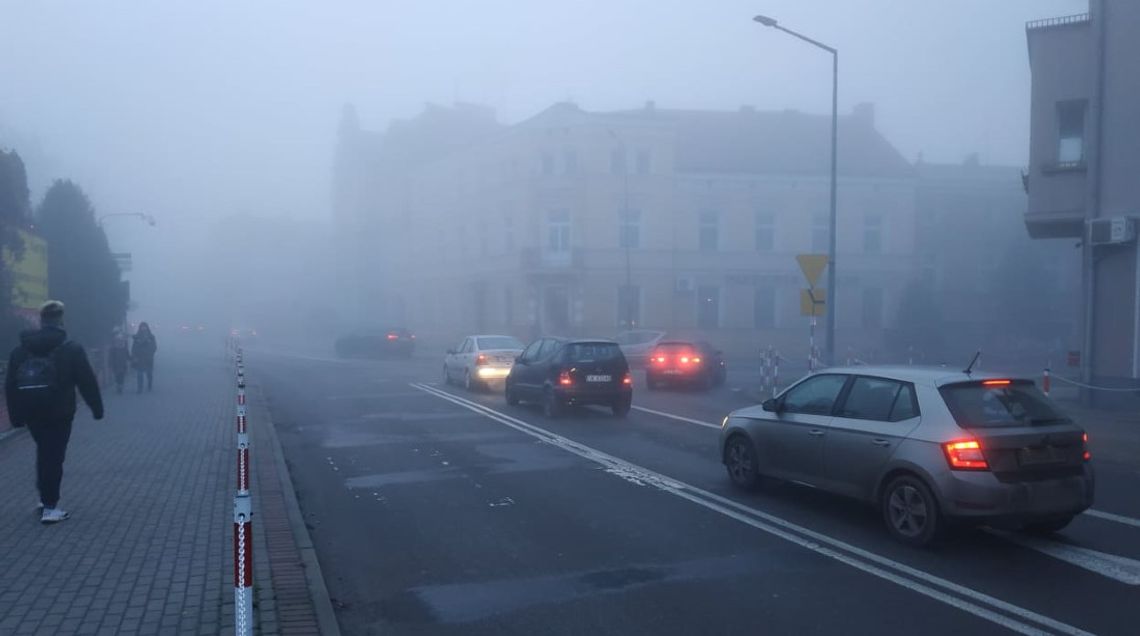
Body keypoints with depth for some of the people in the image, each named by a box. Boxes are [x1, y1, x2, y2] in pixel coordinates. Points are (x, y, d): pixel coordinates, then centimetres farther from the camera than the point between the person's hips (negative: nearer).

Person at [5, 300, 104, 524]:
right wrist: (97, 408, 3)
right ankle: (50, 507, 0)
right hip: (59, 413, -4)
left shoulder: (20, 350, 6)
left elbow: (10, 385, 8)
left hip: (31, 412, 4)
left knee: (44, 452, 21)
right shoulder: (72, 349, -7)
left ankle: (45, 497, 27)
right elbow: (87, 382, -6)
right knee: (54, 456, 0)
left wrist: (16, 415, 14)